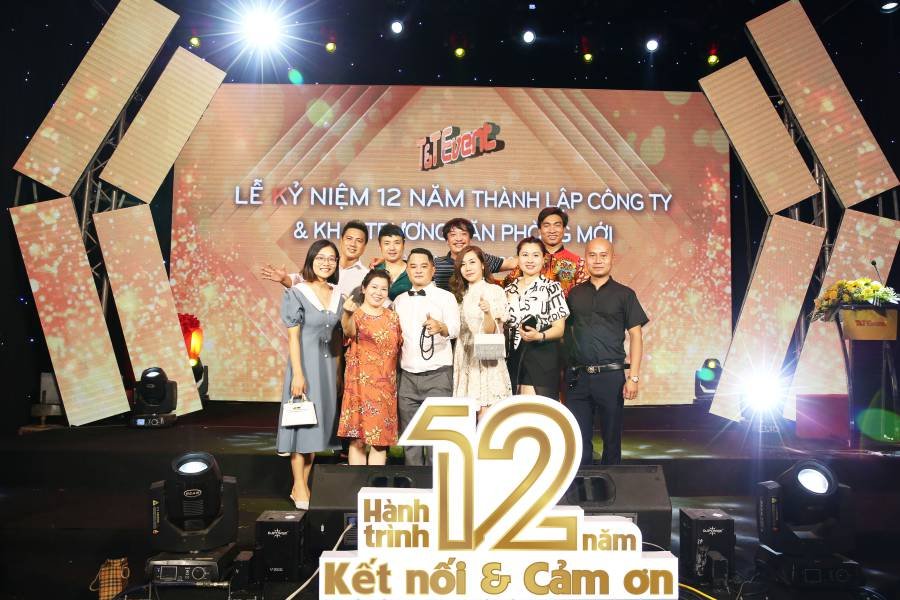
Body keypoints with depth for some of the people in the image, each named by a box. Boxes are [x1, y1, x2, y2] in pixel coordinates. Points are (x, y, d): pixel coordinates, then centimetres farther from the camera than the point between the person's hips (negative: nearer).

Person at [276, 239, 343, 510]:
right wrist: (298, 373, -15)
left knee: (317, 424, 10)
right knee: (302, 424, 0)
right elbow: (293, 336, -9)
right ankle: (299, 488, 10)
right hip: (305, 364, -5)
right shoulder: (296, 293, -6)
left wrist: (338, 370, 8)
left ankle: (303, 485, 21)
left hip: (328, 366, 5)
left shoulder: (338, 294, 8)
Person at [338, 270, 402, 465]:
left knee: (381, 439, 5)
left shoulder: (392, 317, 10)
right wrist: (348, 314, -50)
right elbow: (349, 331, -28)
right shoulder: (355, 315, -5)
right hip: (360, 383, -4)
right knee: (358, 438, -3)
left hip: (386, 385, 4)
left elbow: (399, 347, 18)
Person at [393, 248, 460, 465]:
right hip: (407, 375, 4)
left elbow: (455, 329, -18)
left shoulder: (445, 297, -1)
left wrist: (440, 327, -40)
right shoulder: (400, 300, 13)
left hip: (437, 374, -4)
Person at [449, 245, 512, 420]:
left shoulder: (495, 291, -2)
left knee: (485, 414, -7)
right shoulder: (460, 294, 12)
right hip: (465, 358, 4)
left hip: (487, 359, -4)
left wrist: (487, 312, -29)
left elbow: (490, 331, -12)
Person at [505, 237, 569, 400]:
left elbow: (559, 329, -4)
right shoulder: (509, 290, 13)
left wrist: (539, 336, -22)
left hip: (542, 360, -4)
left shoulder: (552, 287, -1)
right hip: (514, 359, 4)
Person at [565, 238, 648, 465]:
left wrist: (633, 377, -8)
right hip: (578, 376, 2)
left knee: (611, 437, 8)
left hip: (611, 375, -2)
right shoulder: (575, 293, 11)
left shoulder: (624, 294, 3)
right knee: (578, 438, 6)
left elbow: (635, 336, 1)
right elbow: (566, 331, 13)